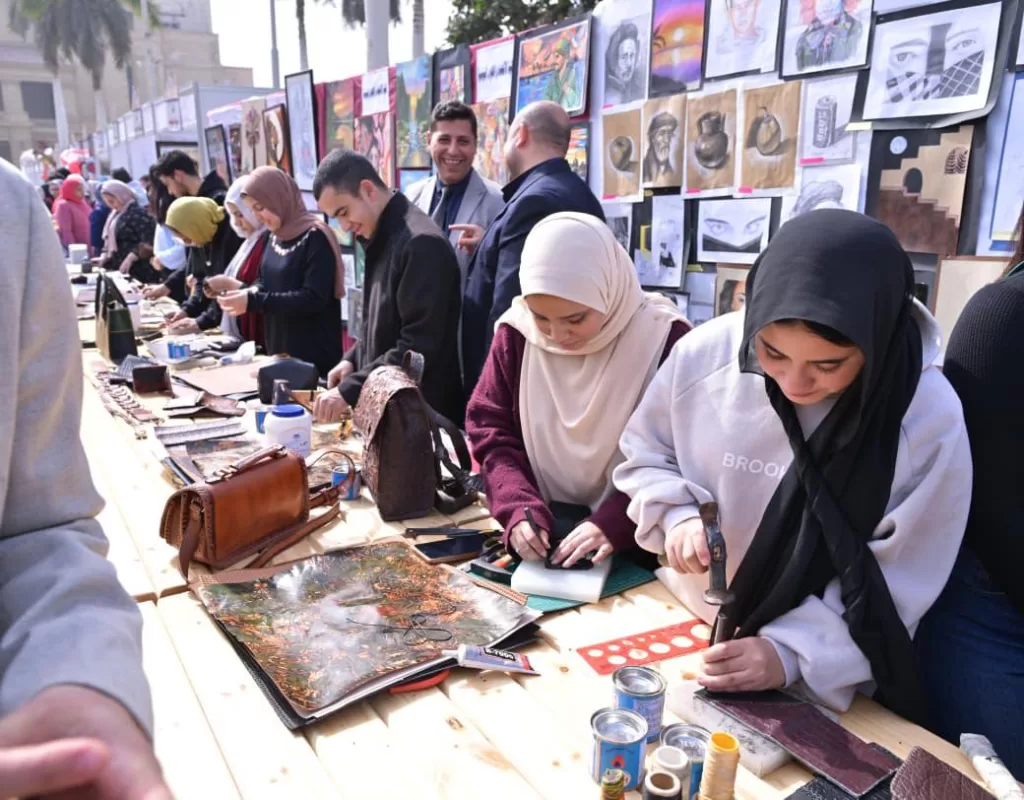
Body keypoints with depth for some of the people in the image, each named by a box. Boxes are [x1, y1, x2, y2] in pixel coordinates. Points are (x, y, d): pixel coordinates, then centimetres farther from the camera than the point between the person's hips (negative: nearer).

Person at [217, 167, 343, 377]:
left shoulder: (315, 238, -15)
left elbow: (314, 299, -21)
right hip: (279, 352, 8)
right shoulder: (276, 237, 10)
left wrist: (253, 301, -23)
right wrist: (248, 293, -4)